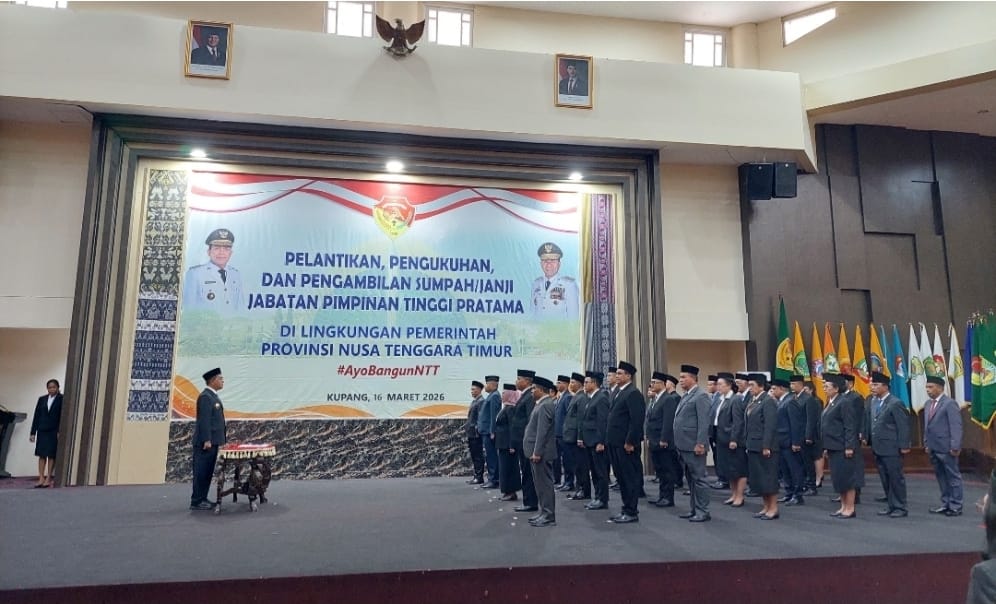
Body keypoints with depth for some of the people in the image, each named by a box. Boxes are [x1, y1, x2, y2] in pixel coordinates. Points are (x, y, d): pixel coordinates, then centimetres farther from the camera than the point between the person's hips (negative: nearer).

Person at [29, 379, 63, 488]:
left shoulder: (61, 399, -3)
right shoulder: (42, 399, 10)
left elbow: (63, 417, -8)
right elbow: (36, 416, 10)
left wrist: (60, 432, -15)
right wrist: (33, 432, 5)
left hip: (54, 431, -4)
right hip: (42, 430, 4)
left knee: (51, 455, -1)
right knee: (41, 455, 5)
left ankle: (48, 479, 3)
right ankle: (41, 479, 8)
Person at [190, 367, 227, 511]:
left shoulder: (213, 396, 17)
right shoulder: (205, 396, -15)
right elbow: (204, 420, -20)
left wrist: (218, 441, 19)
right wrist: (207, 440, -23)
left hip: (212, 441, 10)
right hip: (205, 442, -10)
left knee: (208, 472, 13)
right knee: (201, 472, -4)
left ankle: (202, 499, 19)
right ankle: (196, 502, 1)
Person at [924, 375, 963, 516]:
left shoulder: (950, 403, -11)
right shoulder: (928, 404, 12)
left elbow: (956, 426, -15)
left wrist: (955, 447, -18)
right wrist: (926, 444, 13)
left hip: (946, 448, -7)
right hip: (933, 448, 8)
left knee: (953, 477, 4)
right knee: (941, 477, 13)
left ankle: (955, 507, 11)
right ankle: (945, 504, 22)